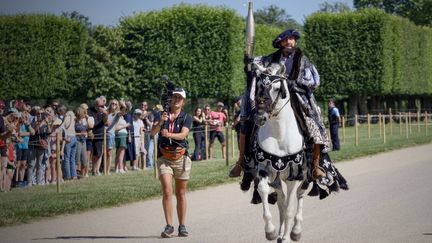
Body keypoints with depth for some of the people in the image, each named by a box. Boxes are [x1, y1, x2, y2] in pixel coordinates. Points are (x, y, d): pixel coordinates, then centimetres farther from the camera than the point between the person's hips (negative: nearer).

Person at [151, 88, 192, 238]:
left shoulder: (186, 118, 4)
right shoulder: (162, 115, 7)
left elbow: (183, 135, -13)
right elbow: (153, 132, -8)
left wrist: (169, 134, -32)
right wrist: (161, 122, -27)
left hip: (181, 158, 0)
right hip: (164, 158, 0)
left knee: (181, 194, 6)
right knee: (167, 191, -13)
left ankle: (182, 226, 13)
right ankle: (169, 227, -13)